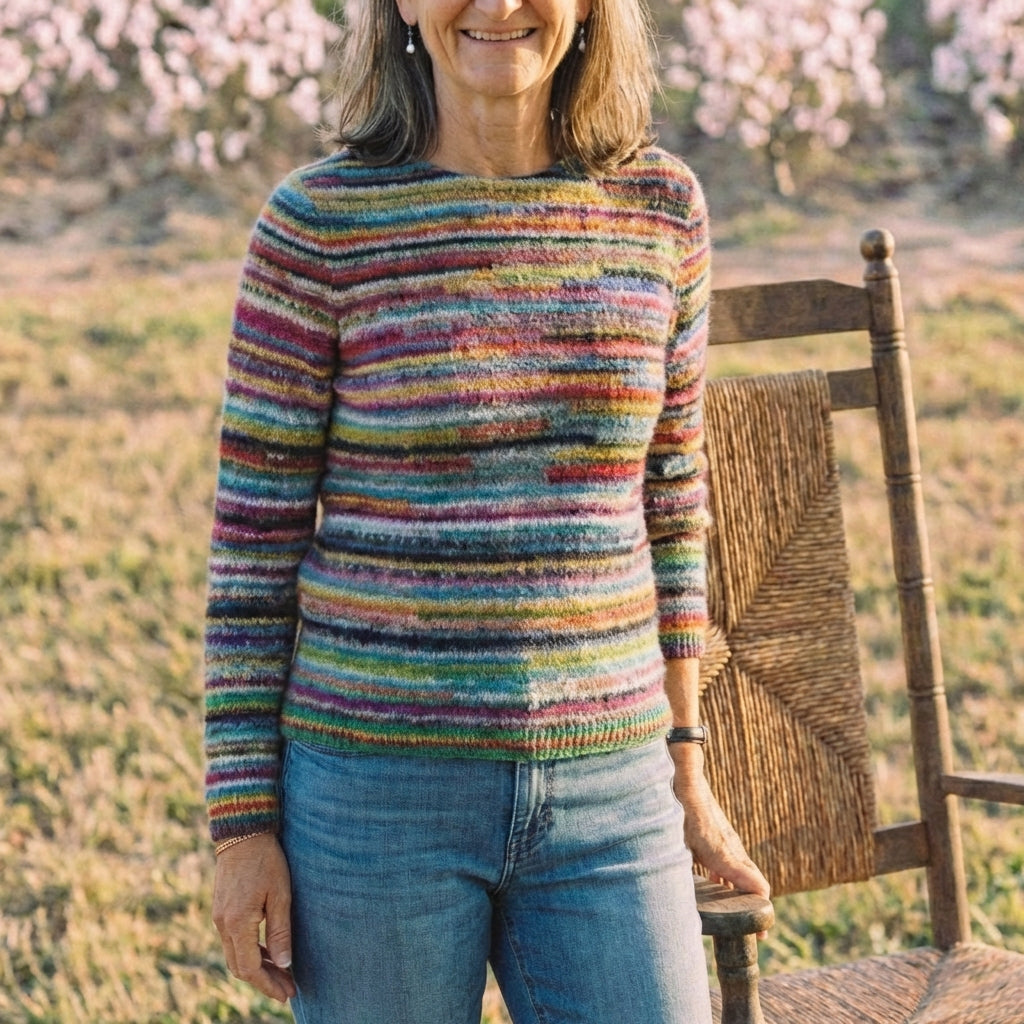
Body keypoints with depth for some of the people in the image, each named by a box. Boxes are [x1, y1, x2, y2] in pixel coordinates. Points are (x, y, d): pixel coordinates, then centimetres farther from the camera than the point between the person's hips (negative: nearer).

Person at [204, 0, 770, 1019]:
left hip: (605, 797, 3)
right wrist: (243, 822, -5)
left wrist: (685, 763, 13)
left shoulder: (659, 206, 4)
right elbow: (254, 534, -3)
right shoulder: (319, 223, -6)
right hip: (377, 788, -3)